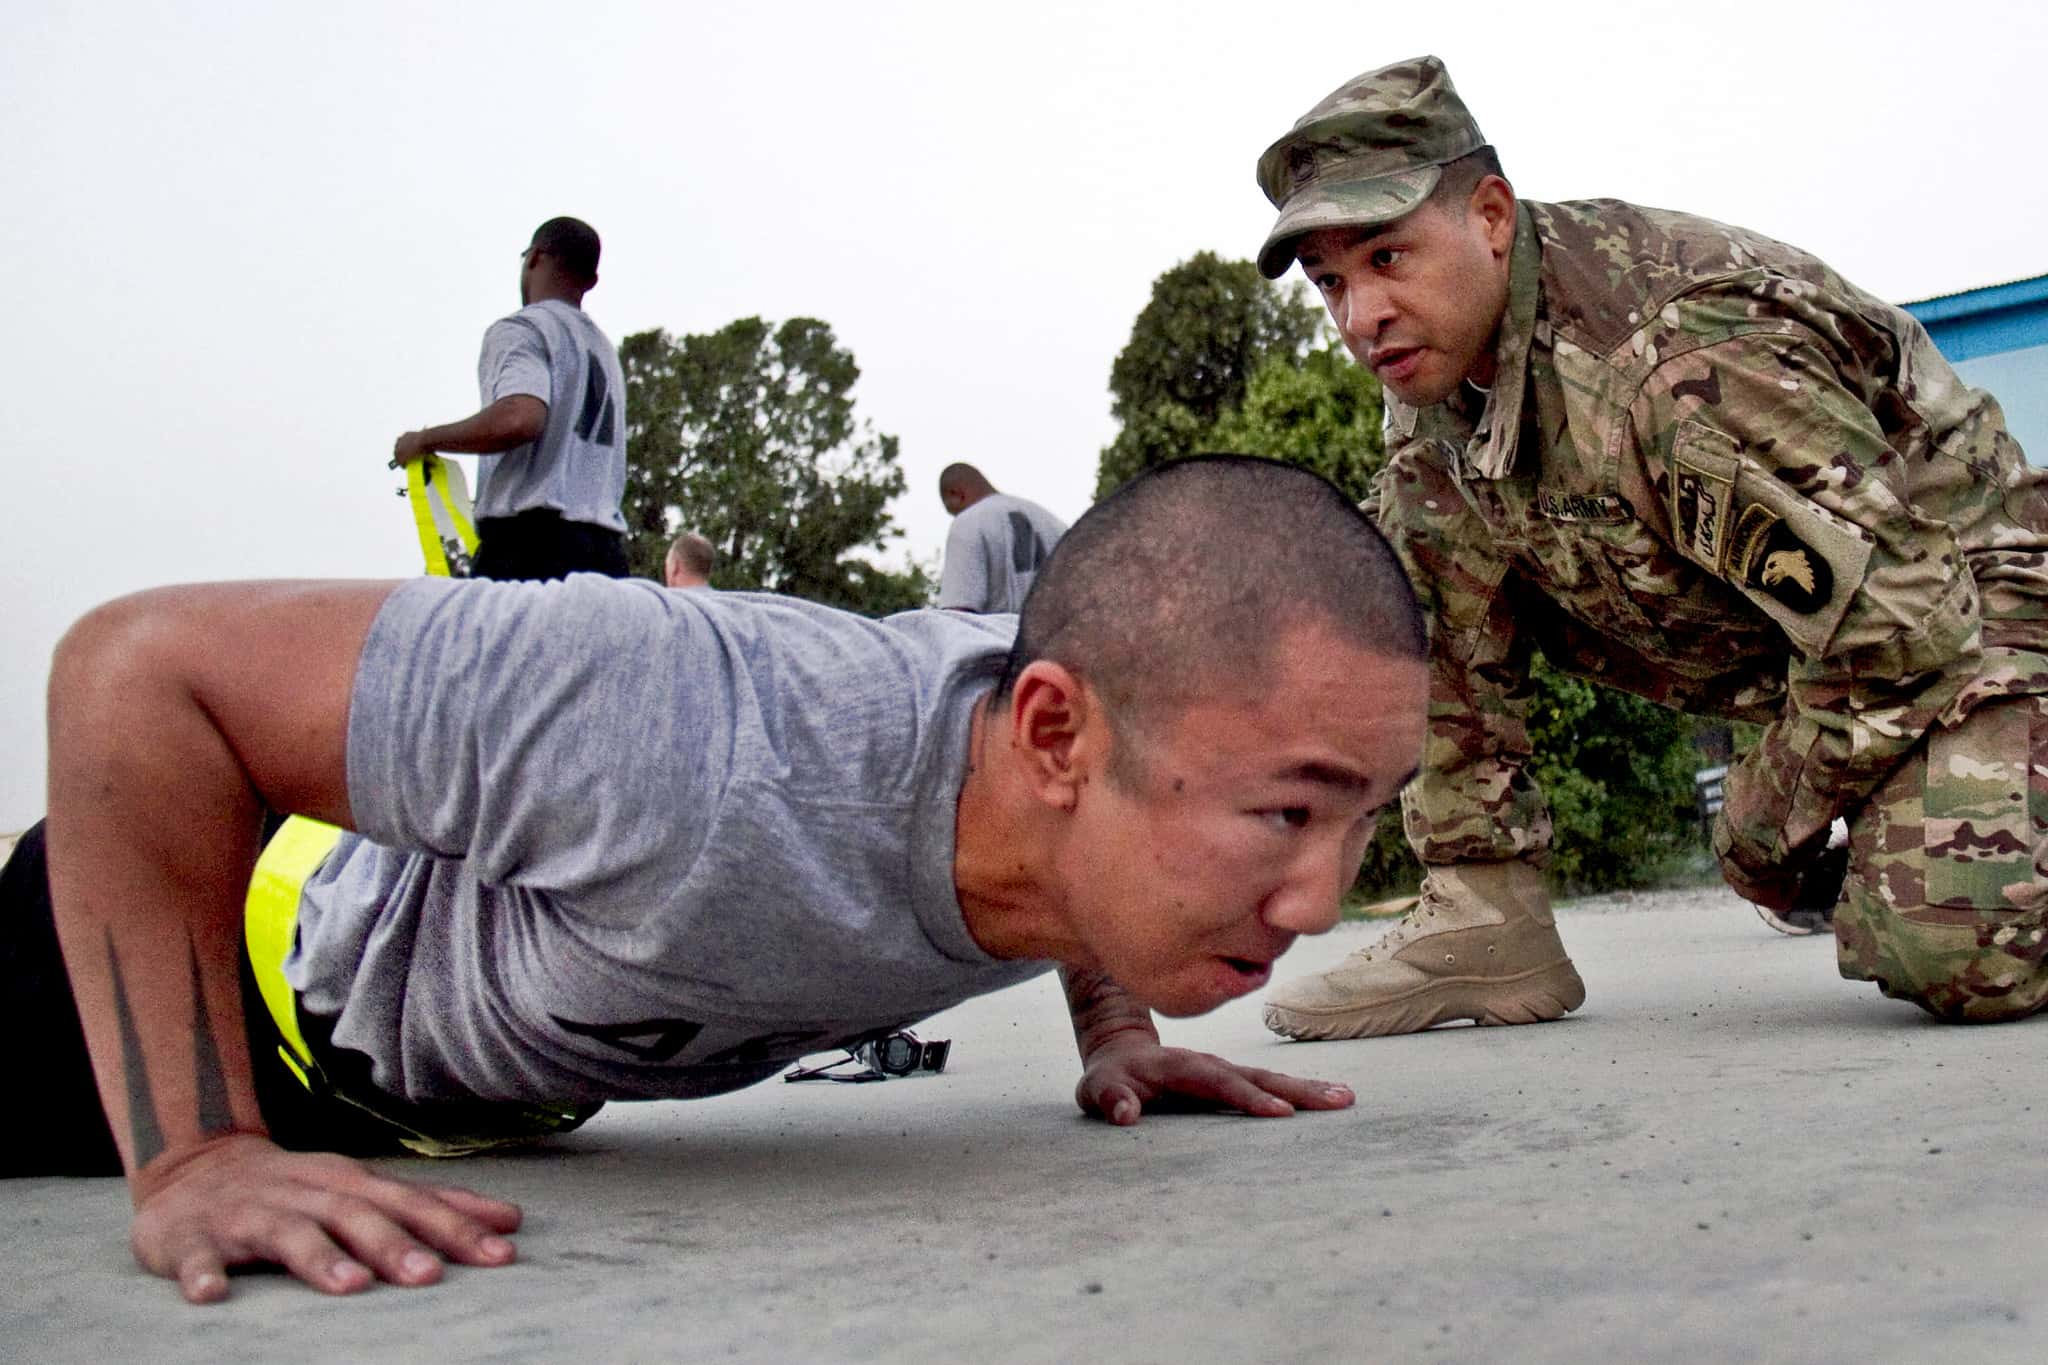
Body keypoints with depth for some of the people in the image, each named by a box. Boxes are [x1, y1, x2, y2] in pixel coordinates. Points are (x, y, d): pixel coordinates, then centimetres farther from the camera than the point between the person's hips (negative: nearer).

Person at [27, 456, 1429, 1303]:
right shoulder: (717, 764, -49)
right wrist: (192, 1161, -39)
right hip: (292, 963, -5)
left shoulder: (1137, 710, -27)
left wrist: (1113, 1033, -10)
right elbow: (138, 662, -39)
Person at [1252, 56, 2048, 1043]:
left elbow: (1897, 616, -28)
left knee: (1965, 960, -33)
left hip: (1957, 600, -7)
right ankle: (1485, 922, -5)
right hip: (1739, 633, 7)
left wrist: (1763, 821, -13)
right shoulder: (1434, 367, -6)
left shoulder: (1684, 360, -33)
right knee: (1421, 532, -9)